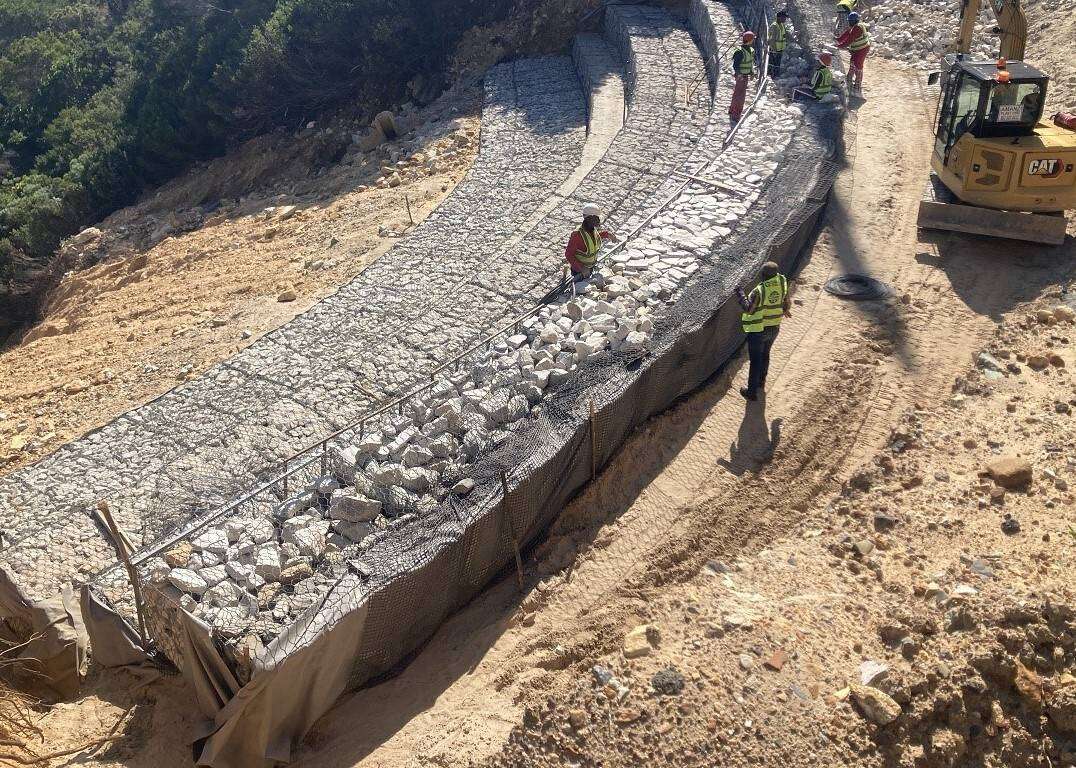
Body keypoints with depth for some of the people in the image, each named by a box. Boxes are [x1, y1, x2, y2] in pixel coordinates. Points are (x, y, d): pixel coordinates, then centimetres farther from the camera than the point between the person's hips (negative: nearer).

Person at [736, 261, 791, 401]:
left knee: (755, 360, 7)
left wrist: (740, 294, -14)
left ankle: (751, 392, 18)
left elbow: (748, 309, -24)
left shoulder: (759, 291, -28)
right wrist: (785, 310, 23)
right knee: (765, 355, 27)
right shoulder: (782, 283, -10)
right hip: (774, 328, 6)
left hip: (758, 330, -6)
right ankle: (761, 384, 44)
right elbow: (786, 304, 1)